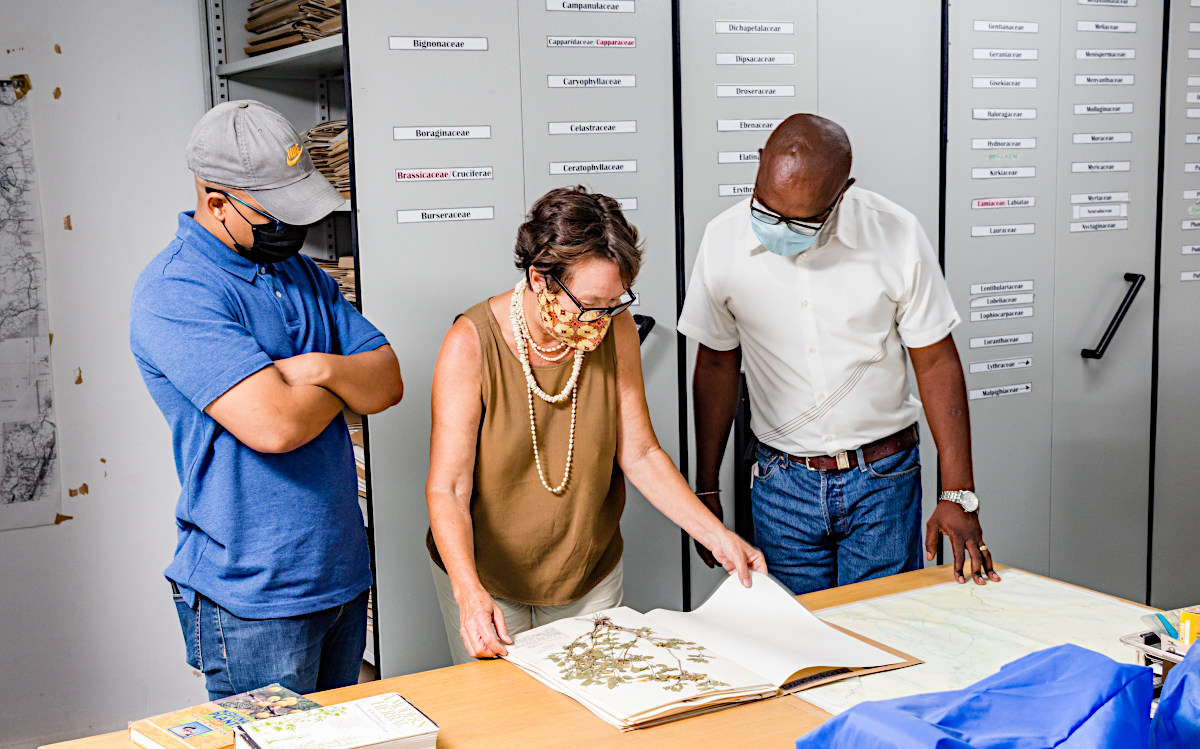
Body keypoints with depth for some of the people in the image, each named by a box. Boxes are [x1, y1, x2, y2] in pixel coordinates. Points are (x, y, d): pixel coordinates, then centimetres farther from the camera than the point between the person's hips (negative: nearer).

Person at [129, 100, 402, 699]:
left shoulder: (299, 271, 10)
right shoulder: (174, 291, -17)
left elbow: (388, 383, 6)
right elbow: (274, 425, -28)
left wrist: (324, 368, -16)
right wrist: (347, 384, -7)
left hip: (342, 575, 8)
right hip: (253, 600, -8)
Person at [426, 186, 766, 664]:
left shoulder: (616, 329, -10)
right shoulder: (471, 344, -22)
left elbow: (639, 454, -5)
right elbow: (447, 488, -24)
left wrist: (717, 537, -13)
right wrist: (470, 592, -38)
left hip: (592, 574, 4)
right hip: (485, 579, -3)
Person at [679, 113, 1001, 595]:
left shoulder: (896, 235, -12)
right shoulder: (724, 240, -7)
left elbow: (936, 362, -4)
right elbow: (717, 366, 4)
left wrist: (959, 495, -7)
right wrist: (706, 489, 8)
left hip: (883, 482, -1)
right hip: (782, 481, 1)